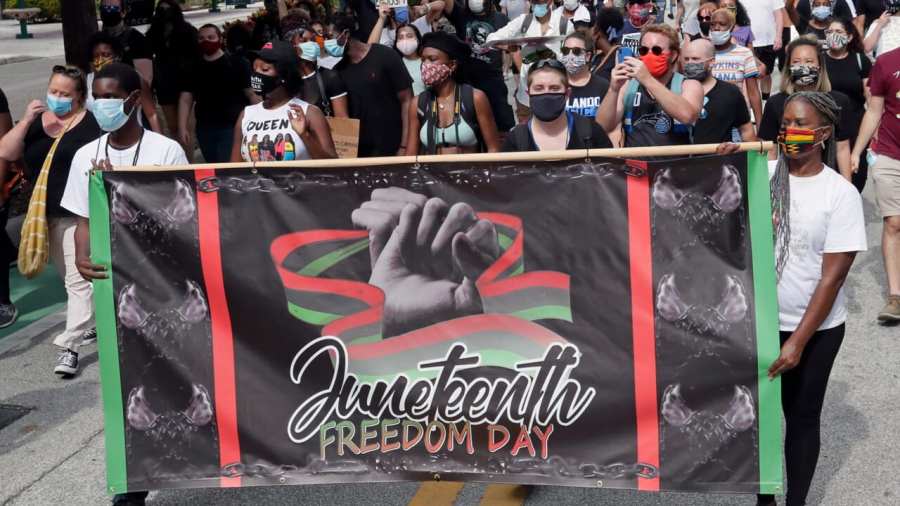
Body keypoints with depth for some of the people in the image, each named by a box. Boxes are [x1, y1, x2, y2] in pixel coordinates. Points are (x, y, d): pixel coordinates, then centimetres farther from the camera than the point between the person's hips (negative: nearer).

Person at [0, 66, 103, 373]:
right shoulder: (35, 121, 7)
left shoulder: (90, 123, -8)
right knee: (70, 277, 18)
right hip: (44, 214, 7)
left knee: (79, 279, -9)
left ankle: (69, 347, -10)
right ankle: (95, 323, 35)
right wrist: (26, 120, -13)